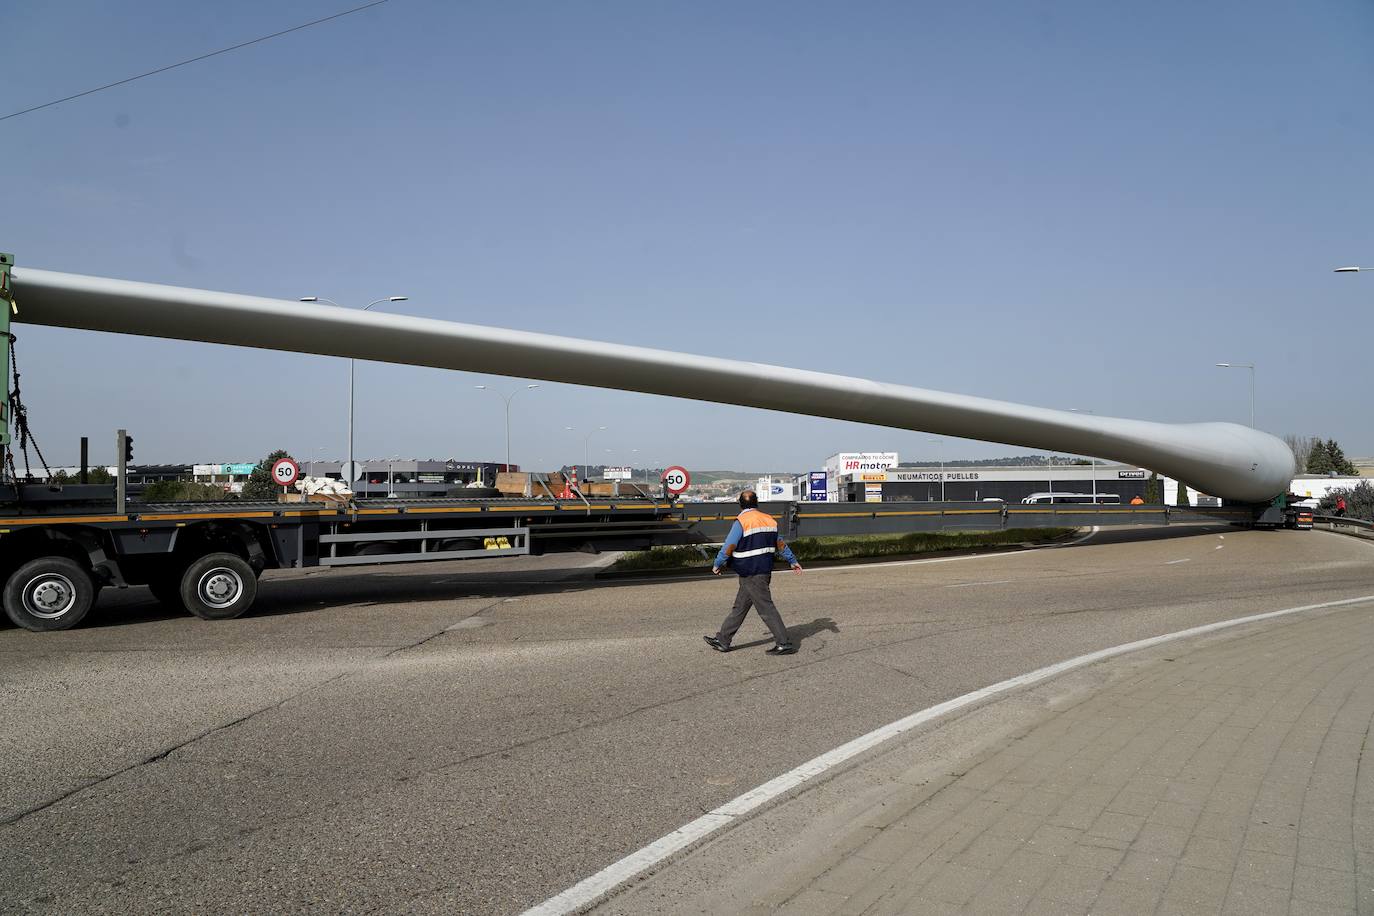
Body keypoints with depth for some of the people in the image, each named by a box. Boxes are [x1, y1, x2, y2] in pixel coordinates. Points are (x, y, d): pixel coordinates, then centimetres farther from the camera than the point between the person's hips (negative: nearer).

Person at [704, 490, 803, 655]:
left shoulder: (741, 522, -15)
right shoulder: (769, 520, 8)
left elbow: (728, 547, -14)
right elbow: (780, 544, 14)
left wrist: (717, 565, 0)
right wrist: (792, 561, 24)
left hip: (751, 574, -8)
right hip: (765, 570, 8)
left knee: (766, 608, -3)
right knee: (739, 607, 13)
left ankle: (784, 644, -1)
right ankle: (722, 640, 20)